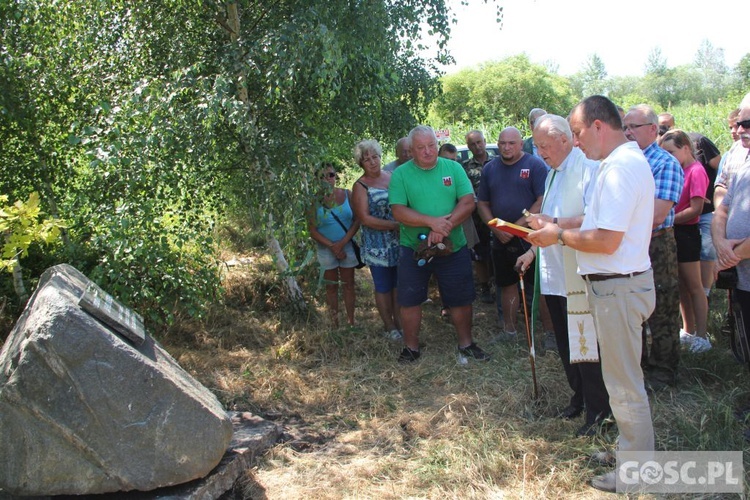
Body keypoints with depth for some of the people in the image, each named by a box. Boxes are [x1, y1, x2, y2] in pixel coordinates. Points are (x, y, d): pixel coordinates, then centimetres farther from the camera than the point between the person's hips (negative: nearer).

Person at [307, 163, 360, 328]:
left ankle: (351, 322, 18)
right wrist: (332, 246, -14)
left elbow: (357, 220, -6)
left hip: (347, 246, 1)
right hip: (326, 249, -1)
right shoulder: (314, 200, -8)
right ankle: (334, 325, 15)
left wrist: (342, 243, -15)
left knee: (349, 285, 8)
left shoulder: (347, 194, -4)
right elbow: (312, 229, -8)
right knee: (331, 286, 8)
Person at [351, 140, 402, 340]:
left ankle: (399, 322, 27)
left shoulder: (393, 177, 6)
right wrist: (395, 225, -19)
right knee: (384, 288, 7)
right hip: (378, 246, -4)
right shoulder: (360, 186, -7)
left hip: (400, 242, 4)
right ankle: (389, 326, 23)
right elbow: (365, 219, -15)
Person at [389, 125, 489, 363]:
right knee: (409, 299, 5)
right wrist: (431, 222, -25)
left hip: (453, 247, 1)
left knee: (461, 299, 10)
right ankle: (411, 347, 21)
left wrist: (445, 227, -21)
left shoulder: (453, 168, 1)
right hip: (413, 248, -1)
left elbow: (468, 202, -7)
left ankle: (466, 343, 29)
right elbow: (398, 211, -12)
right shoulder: (401, 174, -3)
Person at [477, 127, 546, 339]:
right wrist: (497, 229, -4)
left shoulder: (535, 165, -5)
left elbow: (542, 200, -12)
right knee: (507, 285, 14)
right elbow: (482, 204, 11)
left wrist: (518, 226, -16)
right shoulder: (490, 168, 10)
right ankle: (509, 329, 26)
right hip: (501, 240, 5)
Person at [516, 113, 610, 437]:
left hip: (579, 274, -9)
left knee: (585, 345, -2)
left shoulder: (588, 167, -13)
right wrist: (534, 250, 18)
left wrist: (554, 223, -23)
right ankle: (579, 399, 31)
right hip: (554, 273, 9)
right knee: (565, 345, 16)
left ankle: (597, 410, 12)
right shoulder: (552, 174, 17)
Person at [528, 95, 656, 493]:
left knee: (624, 384, 2)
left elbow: (607, 240, -26)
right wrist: (554, 228, 8)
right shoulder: (627, 160, 13)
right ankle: (630, 448, 36)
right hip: (616, 285, 11)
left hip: (619, 288, -11)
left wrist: (560, 236, -12)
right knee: (621, 377, 21)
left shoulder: (620, 167, -22)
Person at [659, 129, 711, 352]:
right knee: (682, 286, 15)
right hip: (673, 233, 8)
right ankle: (688, 331, 26)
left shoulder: (696, 171, -14)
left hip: (686, 233, -8)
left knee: (694, 287, 0)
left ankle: (702, 336, 9)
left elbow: (696, 209, -19)